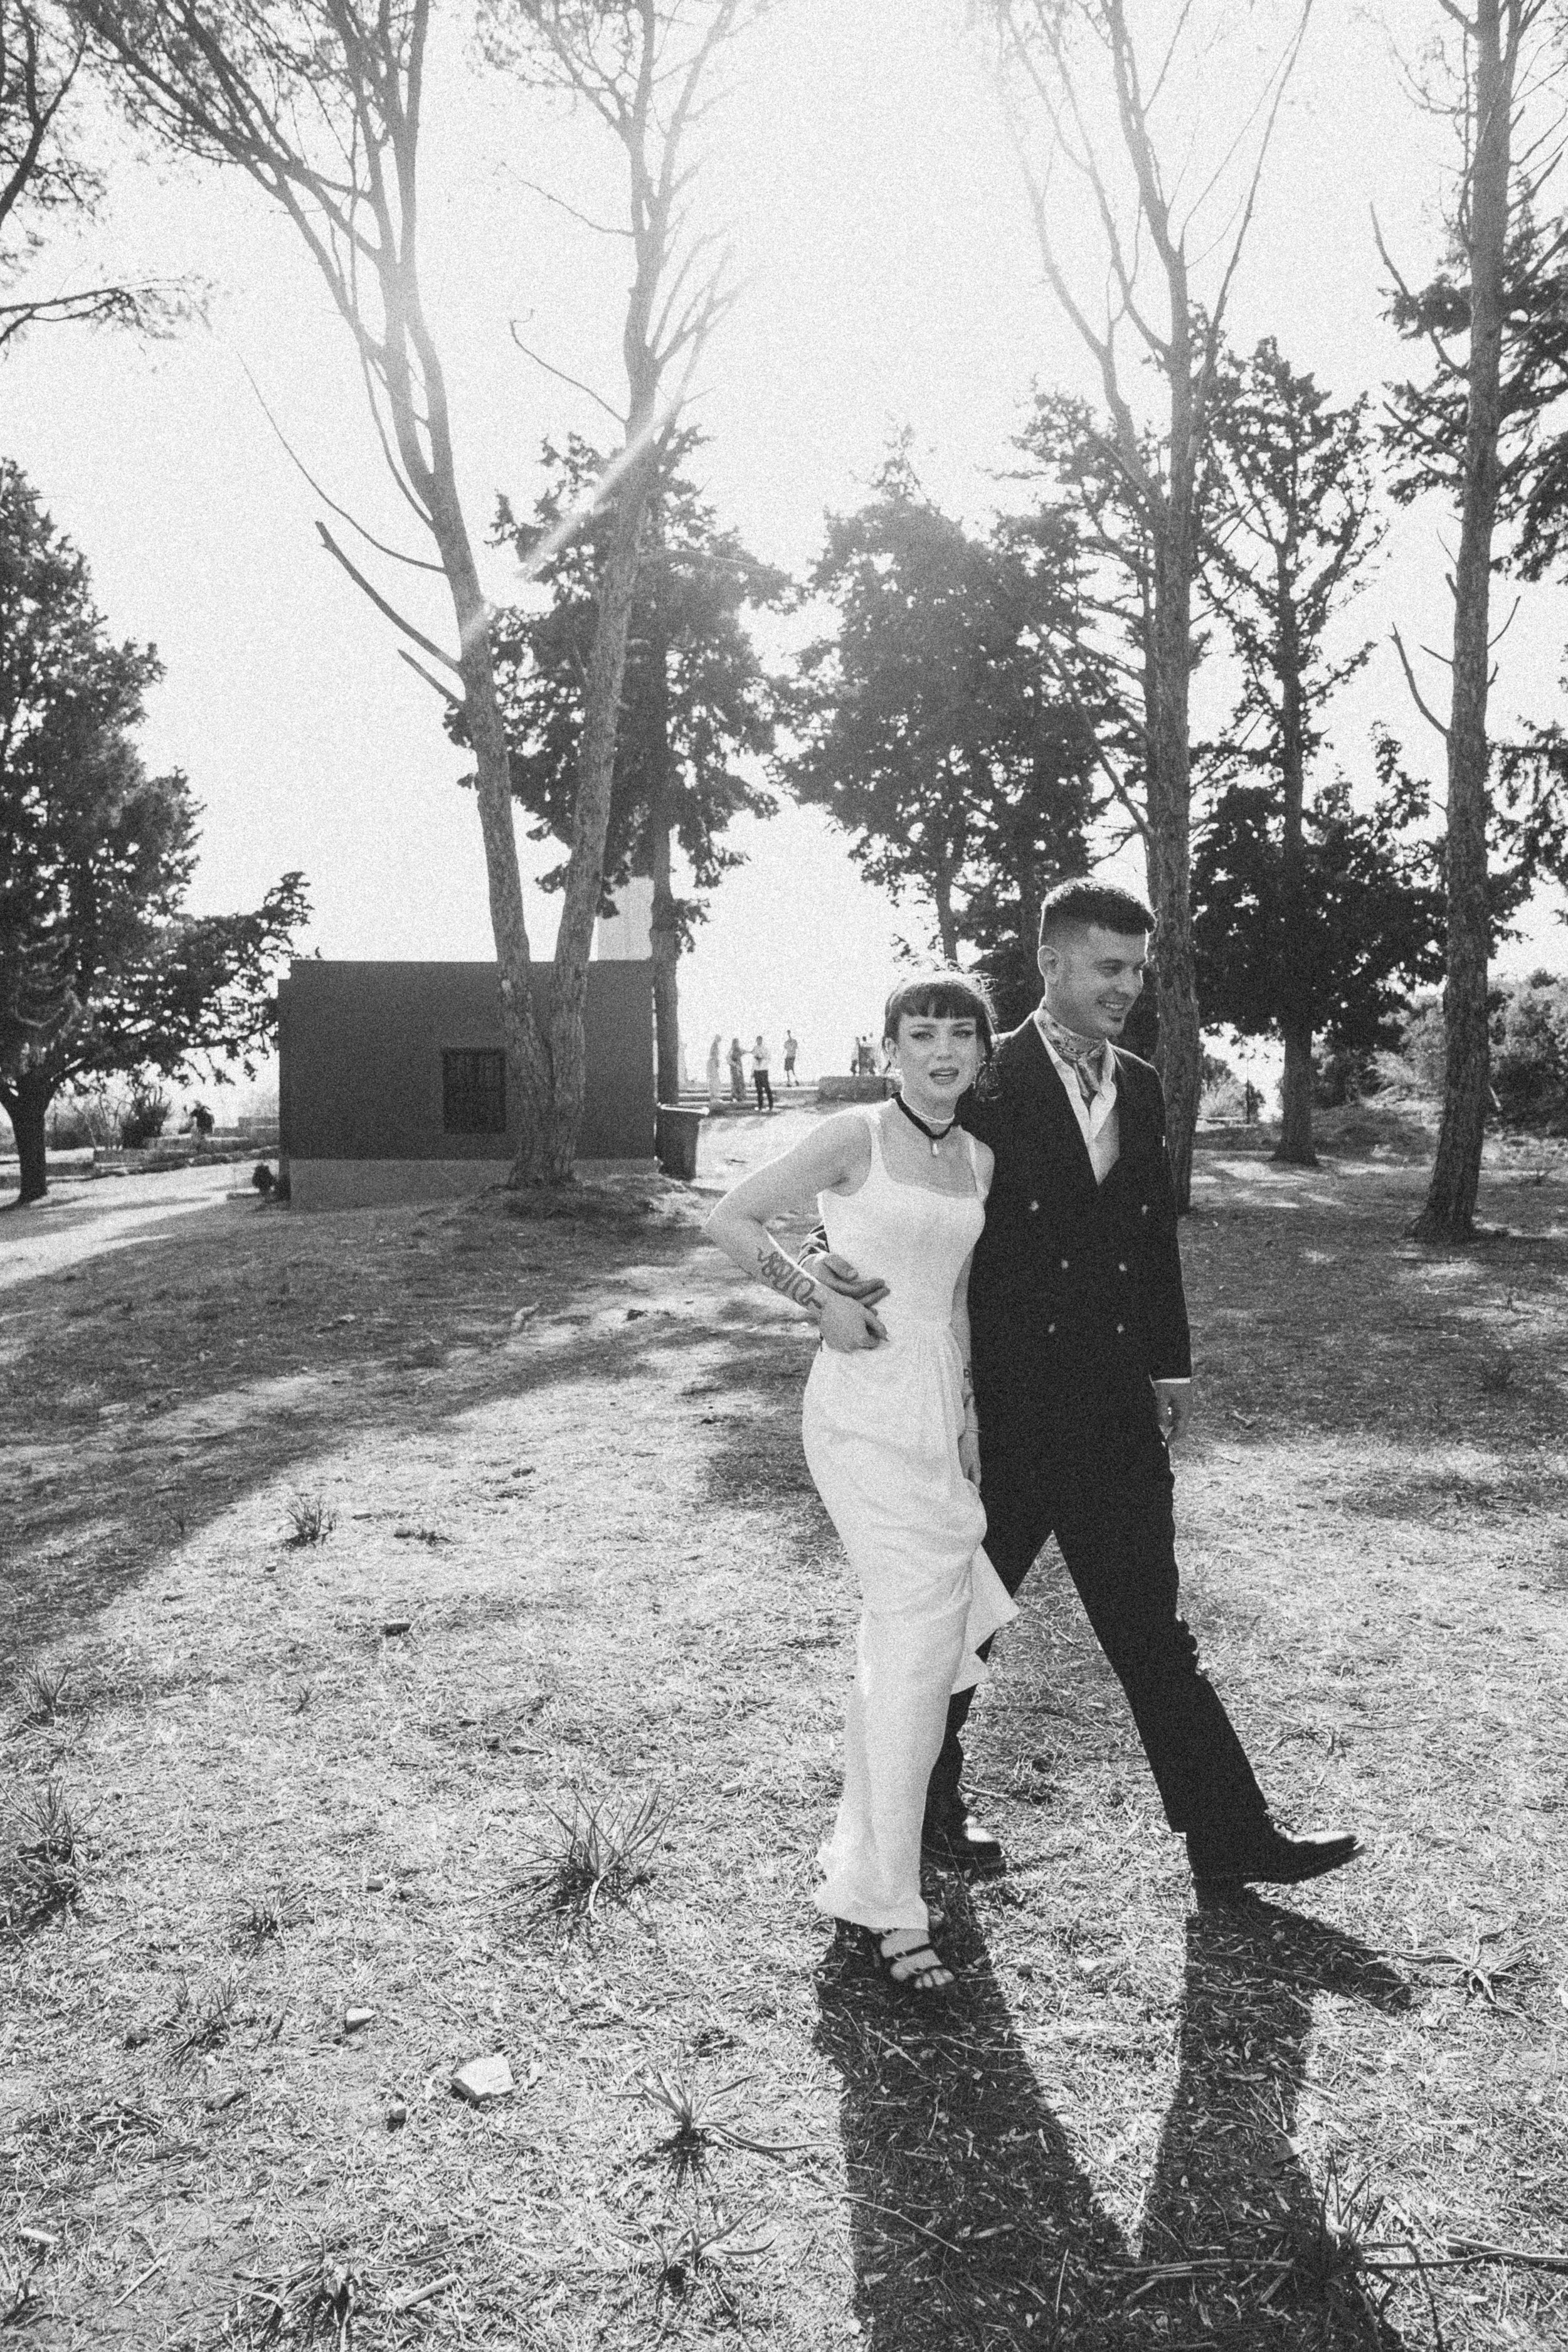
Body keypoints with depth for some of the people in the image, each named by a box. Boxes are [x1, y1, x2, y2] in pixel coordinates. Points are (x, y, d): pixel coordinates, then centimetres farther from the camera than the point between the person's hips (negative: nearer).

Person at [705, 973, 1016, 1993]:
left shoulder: (978, 1159, 11)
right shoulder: (855, 1136, -8)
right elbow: (732, 1220, -4)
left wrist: (965, 1420, 19)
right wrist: (820, 1299, -13)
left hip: (939, 1408, 7)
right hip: (864, 1408, -7)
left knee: (901, 1637, 15)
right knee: (924, 1634, -12)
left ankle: (862, 1859, 33)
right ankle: (893, 1905, -3)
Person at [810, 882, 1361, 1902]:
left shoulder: (1140, 1088, 9)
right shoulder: (989, 1080, -10)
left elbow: (1156, 1235, 15)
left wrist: (1170, 1368, 16)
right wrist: (840, 1254, -33)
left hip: (1116, 1401, 5)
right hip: (1005, 1404, -5)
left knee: (1152, 1626, 12)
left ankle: (1230, 1837, 20)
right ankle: (925, 1796, 34)